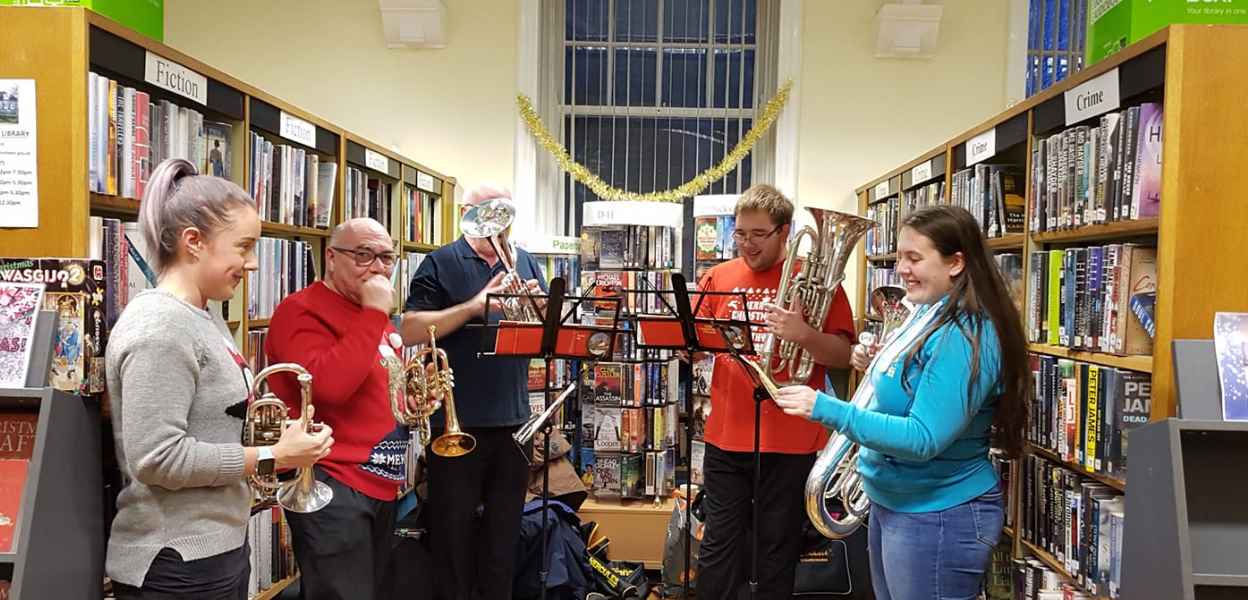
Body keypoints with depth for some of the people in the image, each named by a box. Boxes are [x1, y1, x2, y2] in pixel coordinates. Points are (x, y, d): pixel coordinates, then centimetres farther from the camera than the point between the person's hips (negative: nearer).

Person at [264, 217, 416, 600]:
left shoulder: (374, 317, 16)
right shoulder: (302, 311, -12)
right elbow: (329, 386, -30)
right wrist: (374, 314, -24)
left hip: (382, 484, 9)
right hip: (334, 485, -9)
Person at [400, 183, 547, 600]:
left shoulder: (524, 263, 12)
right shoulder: (441, 264, -1)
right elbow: (410, 331, -11)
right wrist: (475, 305, -19)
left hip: (514, 419, 4)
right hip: (457, 420, -4)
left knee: (504, 528, 15)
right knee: (453, 527, 7)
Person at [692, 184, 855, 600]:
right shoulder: (719, 277, 7)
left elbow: (843, 357, -5)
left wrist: (803, 335, -24)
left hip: (791, 440, -2)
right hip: (726, 436, 3)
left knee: (779, 546, 10)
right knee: (719, 543, 9)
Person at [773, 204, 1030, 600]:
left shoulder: (964, 337, -24)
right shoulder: (929, 316, 6)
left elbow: (923, 439, -29)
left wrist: (827, 409, -31)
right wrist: (876, 368, 0)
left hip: (940, 518, -9)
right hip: (892, 503, 9)